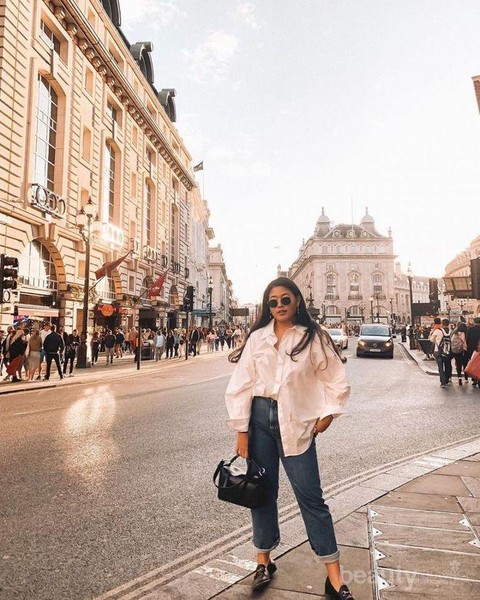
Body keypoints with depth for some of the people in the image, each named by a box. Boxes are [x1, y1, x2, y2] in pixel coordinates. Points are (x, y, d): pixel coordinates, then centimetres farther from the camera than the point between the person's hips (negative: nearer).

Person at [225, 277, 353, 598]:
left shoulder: (313, 338, -2)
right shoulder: (257, 338, 1)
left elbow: (336, 380, 4)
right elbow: (242, 384, 0)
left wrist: (329, 413, -7)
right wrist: (242, 431, -2)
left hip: (295, 423, -2)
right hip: (259, 418, 2)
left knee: (311, 496, 2)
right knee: (263, 491, 13)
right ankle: (264, 560, 32)